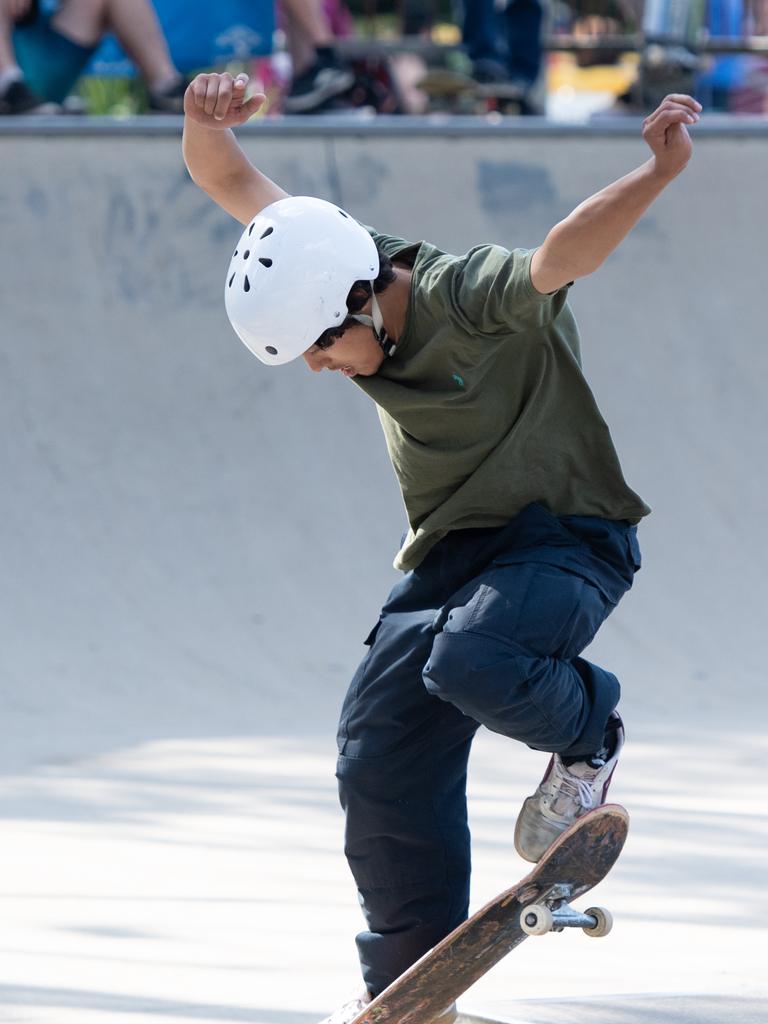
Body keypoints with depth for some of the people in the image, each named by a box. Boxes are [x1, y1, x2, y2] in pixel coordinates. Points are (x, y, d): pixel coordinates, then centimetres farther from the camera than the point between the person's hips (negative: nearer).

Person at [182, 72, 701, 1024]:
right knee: (380, 757, 0)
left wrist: (658, 174, -61)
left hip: (568, 536, -7)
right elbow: (234, 184, -3)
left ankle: (587, 734, -1)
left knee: (468, 662, -35)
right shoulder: (328, 270, -6)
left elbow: (565, 252, -44)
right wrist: (206, 128, -25)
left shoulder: (474, 298, -27)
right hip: (449, 549, 7)